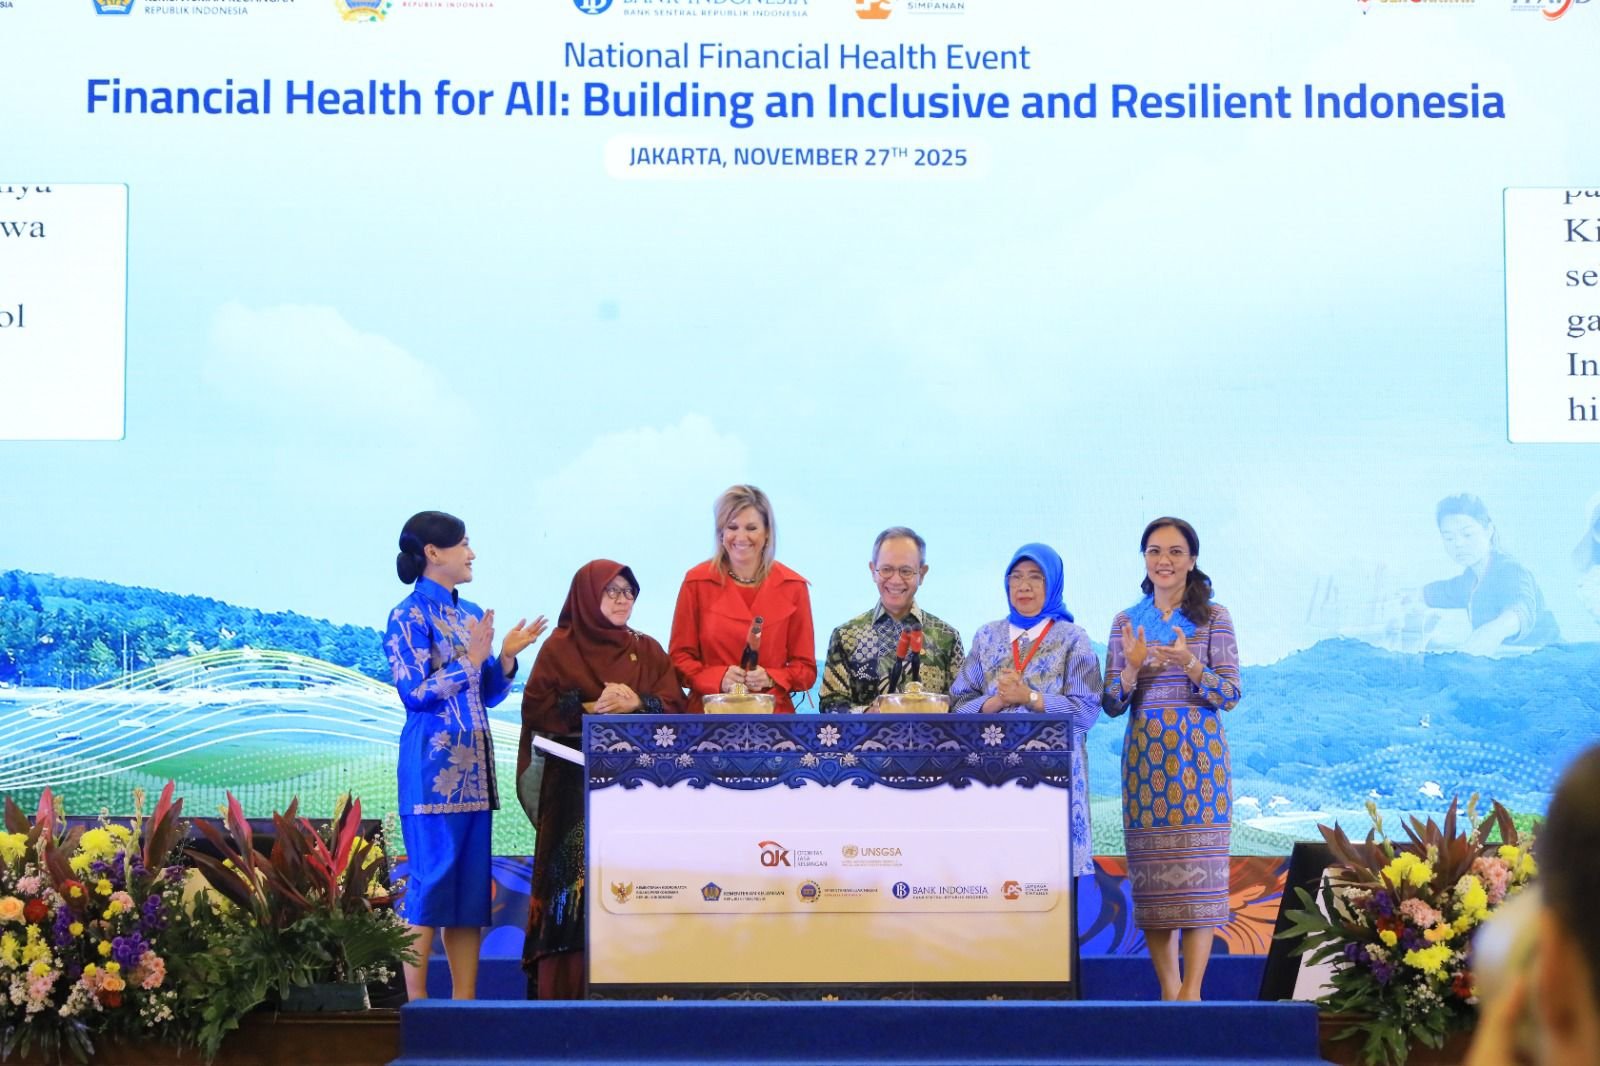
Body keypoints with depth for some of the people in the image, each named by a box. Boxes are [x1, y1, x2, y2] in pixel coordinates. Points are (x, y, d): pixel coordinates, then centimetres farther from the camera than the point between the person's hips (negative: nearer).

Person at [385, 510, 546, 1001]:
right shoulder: (409, 617, -6)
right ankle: (416, 1001, -1)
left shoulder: (471, 614, 16)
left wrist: (507, 657, 2)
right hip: (433, 765, -8)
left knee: (473, 882, 6)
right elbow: (414, 692, -13)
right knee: (431, 881, -7)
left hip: (474, 766, 8)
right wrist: (469, 660, -16)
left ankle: (465, 998, 10)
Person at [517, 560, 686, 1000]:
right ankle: (567, 988, -5)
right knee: (577, 881, -7)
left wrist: (636, 704, -12)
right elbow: (536, 708, -3)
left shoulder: (648, 650, 16)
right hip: (576, 789, -3)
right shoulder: (559, 648, 7)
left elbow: (674, 705, 6)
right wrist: (589, 710, -15)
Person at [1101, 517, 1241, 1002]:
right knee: (1153, 874, -1)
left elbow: (1231, 694, -1)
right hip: (1144, 757, 2)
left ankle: (1192, 990, -5)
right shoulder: (1126, 622, 10)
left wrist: (1190, 664, -19)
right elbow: (1111, 705, 8)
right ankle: (1169, 990, 4)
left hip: (1200, 755, -2)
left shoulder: (1213, 617, 3)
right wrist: (1133, 667, -12)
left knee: (1199, 871, -7)